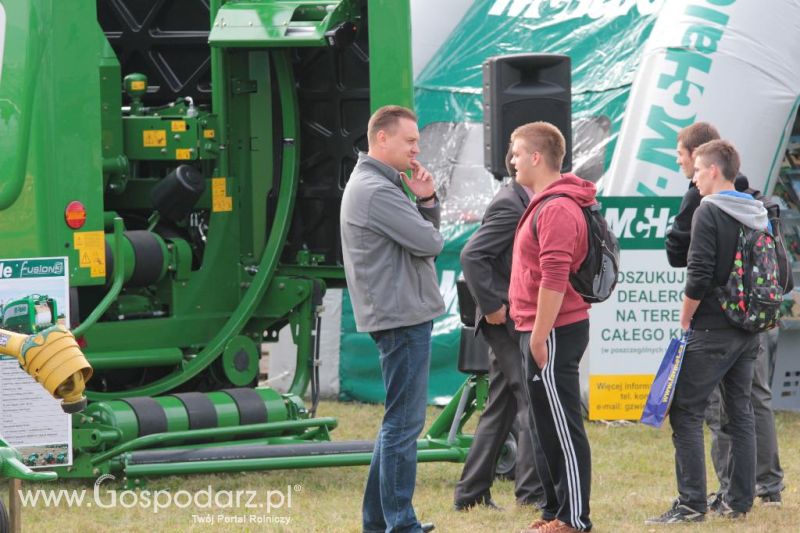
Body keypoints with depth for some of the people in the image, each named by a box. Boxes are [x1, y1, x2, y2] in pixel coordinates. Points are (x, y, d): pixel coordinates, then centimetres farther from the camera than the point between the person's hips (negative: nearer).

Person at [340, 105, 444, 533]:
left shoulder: (381, 184, 17)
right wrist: (428, 224, 3)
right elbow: (430, 244, -18)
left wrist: (427, 200, 0)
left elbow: (426, 233, 17)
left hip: (403, 314, 11)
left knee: (399, 421, 16)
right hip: (402, 316, -11)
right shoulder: (375, 191, -16)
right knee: (404, 422, -8)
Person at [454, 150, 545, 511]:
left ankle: (471, 493, 15)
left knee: (501, 407, 12)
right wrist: (492, 306, -20)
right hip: (509, 319, -10)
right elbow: (472, 255, -23)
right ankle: (532, 491, -8)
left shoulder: (519, 201, 15)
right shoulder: (510, 205, -15)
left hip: (512, 321, 10)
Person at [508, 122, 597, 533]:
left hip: (553, 332, -11)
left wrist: (539, 337, -22)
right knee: (547, 425, 15)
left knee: (561, 427, -6)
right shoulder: (544, 204, 16)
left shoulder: (557, 210, -18)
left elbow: (554, 279, -23)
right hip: (542, 331, 11)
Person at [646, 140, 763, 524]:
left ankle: (692, 504, -10)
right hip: (749, 334, 8)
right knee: (740, 413, 12)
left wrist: (685, 321, -7)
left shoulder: (709, 212, -12)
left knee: (685, 412, -5)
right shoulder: (759, 215, 10)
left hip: (711, 333, -8)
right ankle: (739, 502, 13)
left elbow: (698, 277, -18)